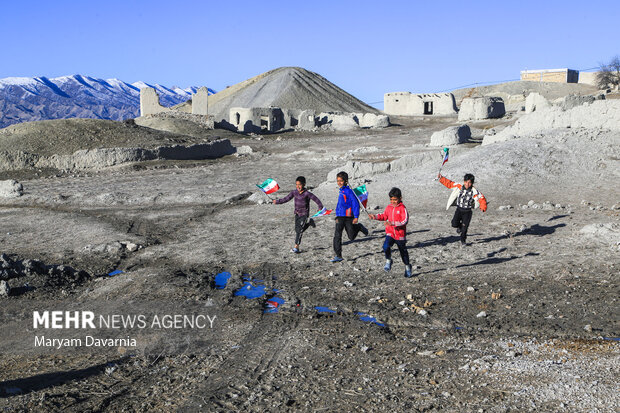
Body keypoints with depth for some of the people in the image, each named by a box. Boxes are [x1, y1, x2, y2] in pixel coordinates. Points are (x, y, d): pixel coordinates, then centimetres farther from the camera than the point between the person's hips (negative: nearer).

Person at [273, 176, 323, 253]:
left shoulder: (307, 193, -16)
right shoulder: (294, 192, -1)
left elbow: (316, 199, -12)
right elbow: (286, 199, 4)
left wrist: (320, 208, -19)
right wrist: (277, 201, -2)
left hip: (304, 214, -6)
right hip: (297, 213, 6)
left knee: (299, 230, -11)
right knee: (297, 230, 14)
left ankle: (296, 247, -6)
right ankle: (309, 222, 38)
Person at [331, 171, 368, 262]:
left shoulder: (348, 191, -13)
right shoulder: (340, 191, 10)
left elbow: (356, 203, -15)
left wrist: (356, 216, -17)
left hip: (348, 217, -6)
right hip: (340, 217, 6)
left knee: (351, 237, 4)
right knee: (337, 235, -5)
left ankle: (359, 227, 35)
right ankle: (338, 256, -1)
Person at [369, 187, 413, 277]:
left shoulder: (403, 208, -13)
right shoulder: (388, 207, 4)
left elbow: (405, 221, -21)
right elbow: (384, 216, 19)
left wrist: (393, 223, -33)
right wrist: (375, 216, 1)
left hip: (400, 234, -3)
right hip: (390, 233, 3)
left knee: (403, 251, 12)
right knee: (386, 246, -24)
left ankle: (407, 267, 35)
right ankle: (388, 261, 2)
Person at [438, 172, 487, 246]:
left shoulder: (474, 191, -12)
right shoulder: (459, 187, -4)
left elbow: (482, 199, -11)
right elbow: (449, 184, 3)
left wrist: (483, 208, -26)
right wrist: (441, 178, -4)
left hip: (467, 212, -2)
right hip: (459, 210, 2)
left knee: (464, 228, -2)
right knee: (454, 224, -15)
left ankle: (463, 241, 24)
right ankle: (460, 226, 23)